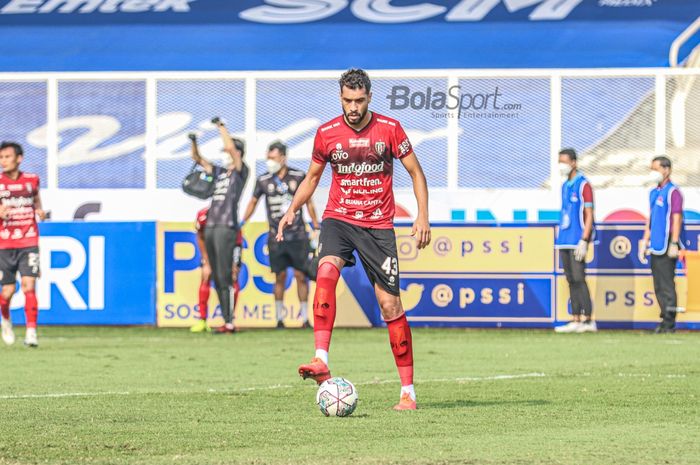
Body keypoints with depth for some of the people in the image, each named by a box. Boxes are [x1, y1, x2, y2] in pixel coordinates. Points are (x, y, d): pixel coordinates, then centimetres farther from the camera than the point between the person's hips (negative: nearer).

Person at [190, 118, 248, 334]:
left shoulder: (241, 171, 1)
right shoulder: (220, 172, 20)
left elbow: (231, 148, -13)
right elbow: (198, 159, 26)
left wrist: (221, 127, -4)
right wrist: (194, 143, 8)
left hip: (226, 227, -8)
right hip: (210, 227, 8)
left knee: (225, 277, -12)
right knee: (217, 278, 7)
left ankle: (230, 322, -13)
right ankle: (226, 321, 9)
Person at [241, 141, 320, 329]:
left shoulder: (298, 177, 1)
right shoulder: (264, 180, 2)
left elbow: (308, 202, 10)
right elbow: (253, 202, 15)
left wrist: (316, 227, 9)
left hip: (298, 235, -1)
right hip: (276, 236, 1)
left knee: (300, 275, -2)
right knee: (280, 276, 1)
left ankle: (304, 317, 5)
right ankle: (279, 317, 9)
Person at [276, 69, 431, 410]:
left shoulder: (389, 129, -3)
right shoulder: (327, 133, 1)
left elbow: (415, 173, 4)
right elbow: (312, 177, 16)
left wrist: (422, 216, -6)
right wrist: (292, 210, 2)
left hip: (378, 225, -1)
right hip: (338, 218, 1)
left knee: (390, 304, -3)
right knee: (326, 271, -30)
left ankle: (408, 391, 5)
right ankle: (321, 362, -39)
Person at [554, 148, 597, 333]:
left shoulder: (583, 185, -7)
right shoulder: (565, 186, 17)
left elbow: (589, 216, -11)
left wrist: (584, 241, -17)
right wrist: (559, 235, 16)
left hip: (576, 241, -8)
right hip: (564, 241, 8)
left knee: (578, 279, -11)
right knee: (571, 280, 7)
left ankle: (588, 320, -10)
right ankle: (576, 320, 9)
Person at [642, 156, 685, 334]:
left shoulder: (673, 192, -9)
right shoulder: (654, 192, 18)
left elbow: (676, 219, -14)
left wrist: (674, 244, -19)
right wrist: (645, 242, 19)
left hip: (667, 247, -9)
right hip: (655, 247, 9)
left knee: (667, 285, -9)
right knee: (658, 286, 10)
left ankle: (669, 322, -8)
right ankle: (665, 319, 15)